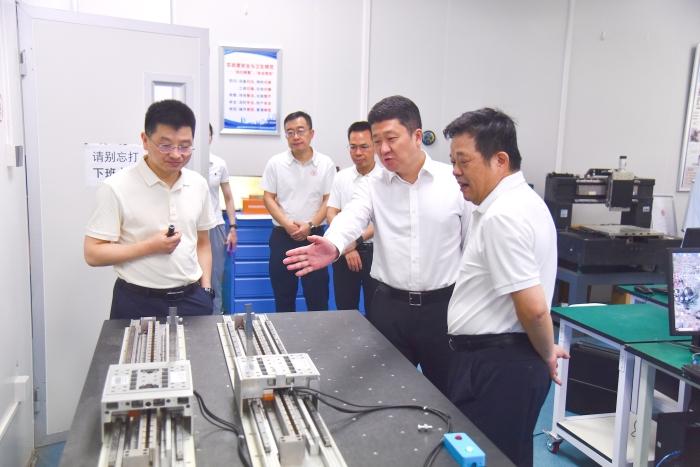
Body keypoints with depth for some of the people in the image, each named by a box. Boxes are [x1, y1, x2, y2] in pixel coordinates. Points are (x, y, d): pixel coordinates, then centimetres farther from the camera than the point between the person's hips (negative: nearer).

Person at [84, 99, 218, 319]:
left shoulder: (198, 184, 4)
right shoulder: (117, 187, -11)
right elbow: (93, 253, -10)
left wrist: (205, 289, 5)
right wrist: (150, 246, -17)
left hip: (192, 299, 4)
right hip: (138, 303, -4)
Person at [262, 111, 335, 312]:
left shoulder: (326, 164, 0)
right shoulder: (276, 163, 1)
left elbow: (329, 200, -1)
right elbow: (268, 198, 2)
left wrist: (310, 225, -13)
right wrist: (287, 224, -12)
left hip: (313, 235, -1)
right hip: (282, 236, 1)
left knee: (318, 296, 3)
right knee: (283, 297, 9)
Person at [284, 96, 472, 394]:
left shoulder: (455, 181, -5)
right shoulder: (373, 187, 0)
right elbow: (350, 218, -20)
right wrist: (332, 246, -43)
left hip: (443, 305, -1)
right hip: (390, 305, 2)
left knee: (445, 392, 13)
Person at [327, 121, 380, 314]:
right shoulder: (341, 177, 5)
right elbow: (332, 214, 3)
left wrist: (357, 240, -19)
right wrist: (347, 247, -8)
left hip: (374, 250, -3)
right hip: (345, 251, 3)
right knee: (345, 309, 12)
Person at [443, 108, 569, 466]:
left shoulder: (502, 214, -23)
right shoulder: (514, 201, 12)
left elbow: (533, 307, -26)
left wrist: (546, 353, -9)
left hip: (498, 365, -10)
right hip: (498, 358, 10)